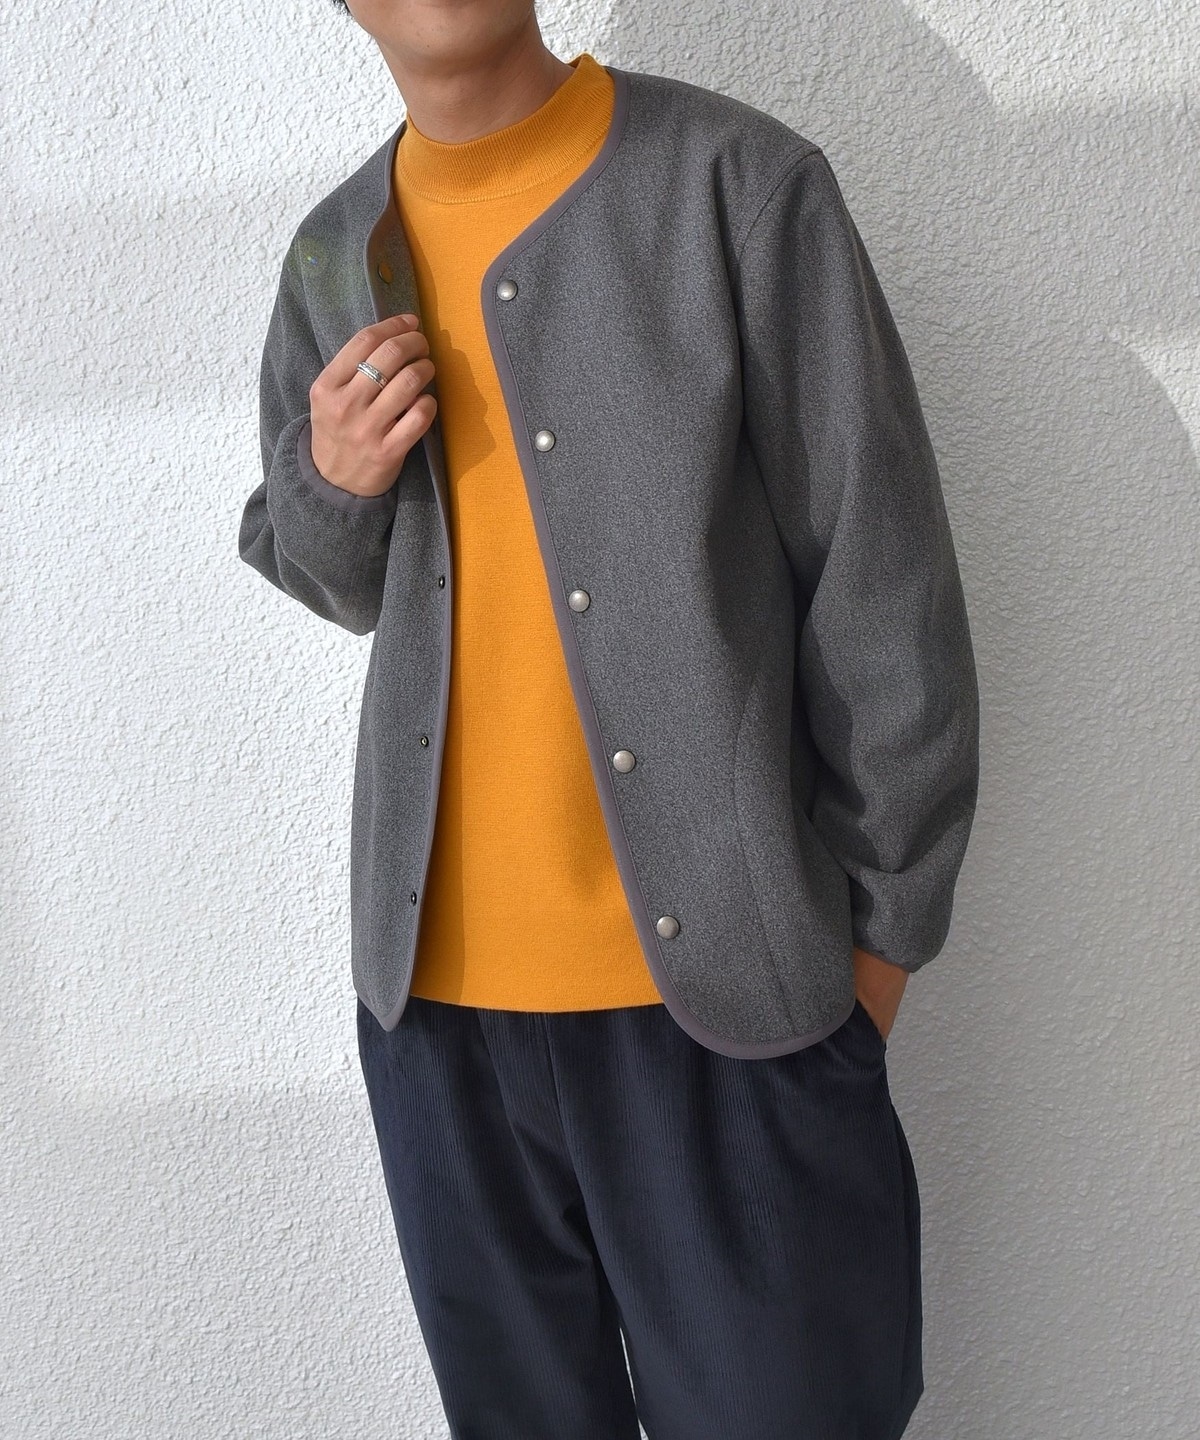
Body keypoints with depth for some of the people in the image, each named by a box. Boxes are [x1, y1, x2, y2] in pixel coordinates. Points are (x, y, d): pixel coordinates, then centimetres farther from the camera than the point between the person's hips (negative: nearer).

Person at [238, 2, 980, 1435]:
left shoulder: (743, 184, -6)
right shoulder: (333, 258, 9)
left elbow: (884, 587, -5)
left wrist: (881, 923, -2)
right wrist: (331, 481, -3)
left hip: (727, 981, -3)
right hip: (434, 985, 4)